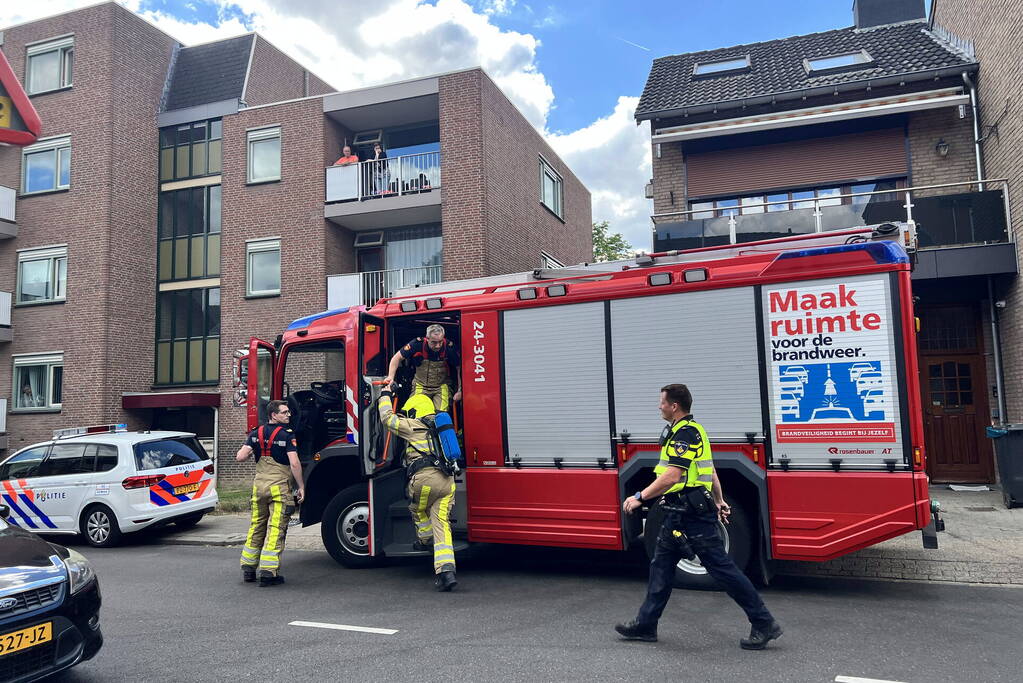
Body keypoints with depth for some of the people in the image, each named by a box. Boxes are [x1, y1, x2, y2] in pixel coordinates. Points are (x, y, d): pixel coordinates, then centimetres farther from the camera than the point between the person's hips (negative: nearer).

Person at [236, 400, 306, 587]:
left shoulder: (256, 433, 7)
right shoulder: (287, 434, -10)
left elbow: (240, 457, 3)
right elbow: (294, 463, -17)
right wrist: (301, 487, -9)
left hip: (259, 485, 6)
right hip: (279, 487, -6)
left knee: (256, 527, 17)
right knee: (276, 529, -2)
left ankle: (248, 569, 24)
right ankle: (268, 573, -3)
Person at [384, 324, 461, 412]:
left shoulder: (449, 347, -19)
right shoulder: (417, 344, -18)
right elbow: (397, 357, -6)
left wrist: (460, 391, -11)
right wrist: (391, 377, -14)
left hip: (442, 385, -1)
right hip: (421, 384, 1)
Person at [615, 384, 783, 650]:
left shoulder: (685, 433, -18)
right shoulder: (691, 431, 15)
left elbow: (671, 477, -26)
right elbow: (710, 469, 21)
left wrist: (639, 497, -23)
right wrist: (719, 501, 28)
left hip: (691, 515, -11)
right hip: (680, 514, 11)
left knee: (721, 566, -4)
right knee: (661, 565, 13)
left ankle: (763, 623, 7)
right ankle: (646, 624, 20)